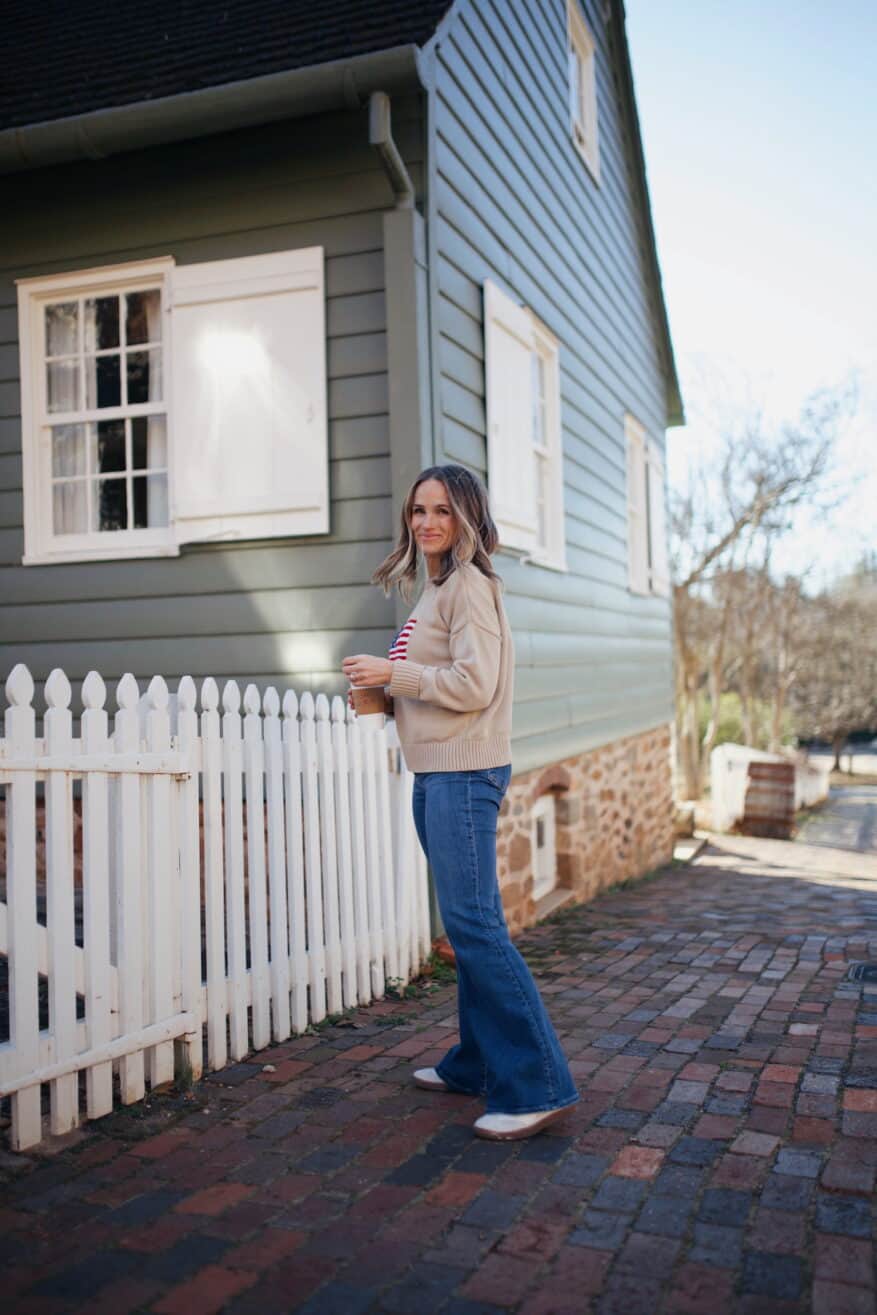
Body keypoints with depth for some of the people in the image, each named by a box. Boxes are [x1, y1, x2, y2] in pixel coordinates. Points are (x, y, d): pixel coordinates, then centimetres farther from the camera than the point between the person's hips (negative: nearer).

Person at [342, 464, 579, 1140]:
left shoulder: (469, 586, -10)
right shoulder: (436, 589, 19)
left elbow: (473, 684, -20)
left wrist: (391, 672, -12)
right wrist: (387, 695, 11)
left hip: (464, 774, -10)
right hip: (437, 775, 10)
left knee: (474, 923, -11)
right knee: (467, 924, 14)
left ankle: (537, 1085, -6)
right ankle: (476, 1064, 24)